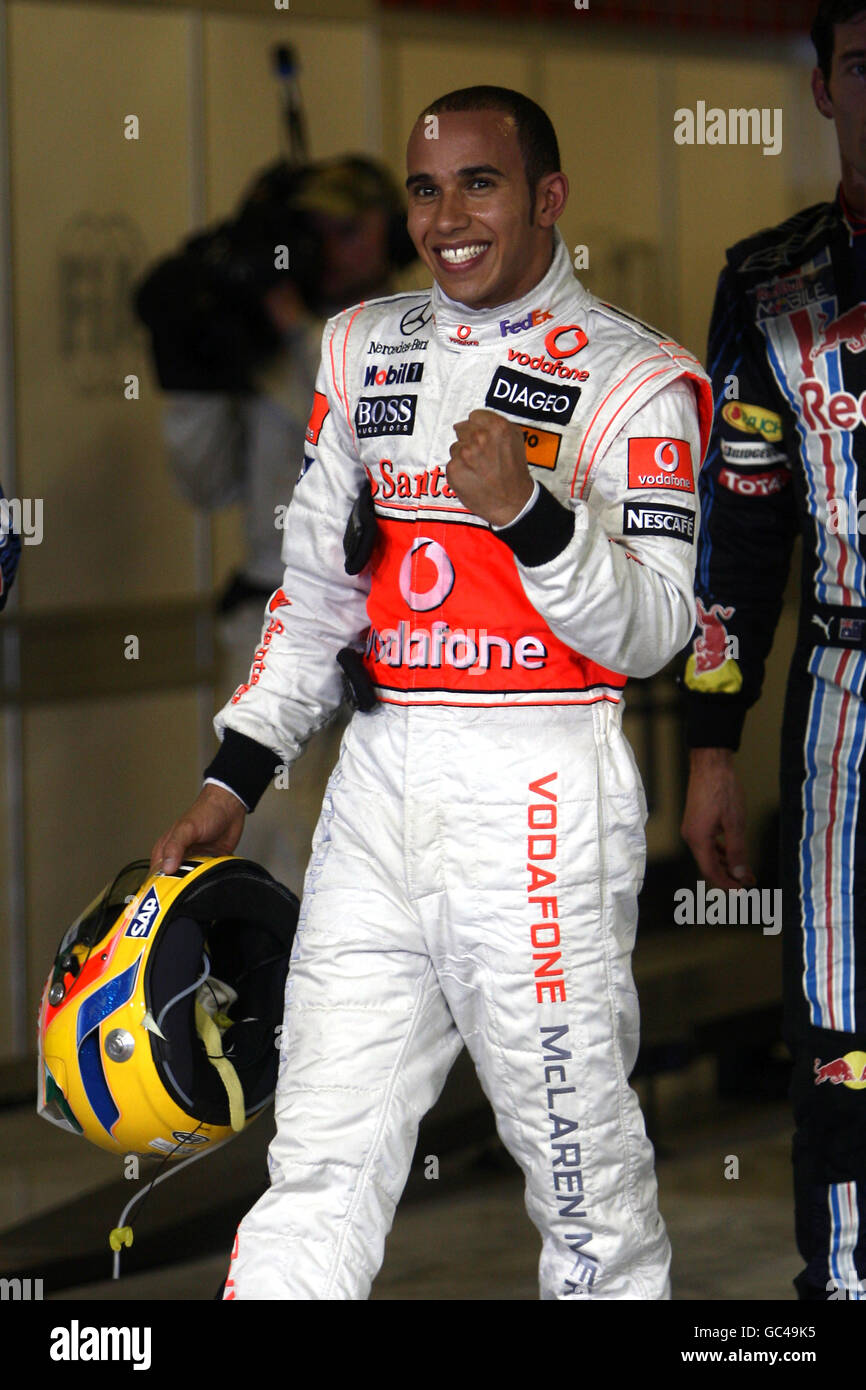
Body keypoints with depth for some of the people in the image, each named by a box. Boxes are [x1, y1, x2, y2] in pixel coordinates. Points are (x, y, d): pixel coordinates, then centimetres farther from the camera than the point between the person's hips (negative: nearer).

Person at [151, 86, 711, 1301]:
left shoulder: (633, 380, -3)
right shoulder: (367, 350, 15)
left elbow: (649, 632, -10)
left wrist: (529, 512, -25)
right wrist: (235, 777, 15)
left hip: (543, 795, -5)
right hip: (378, 789, 5)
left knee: (584, 1163, -3)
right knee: (320, 1168, 3)